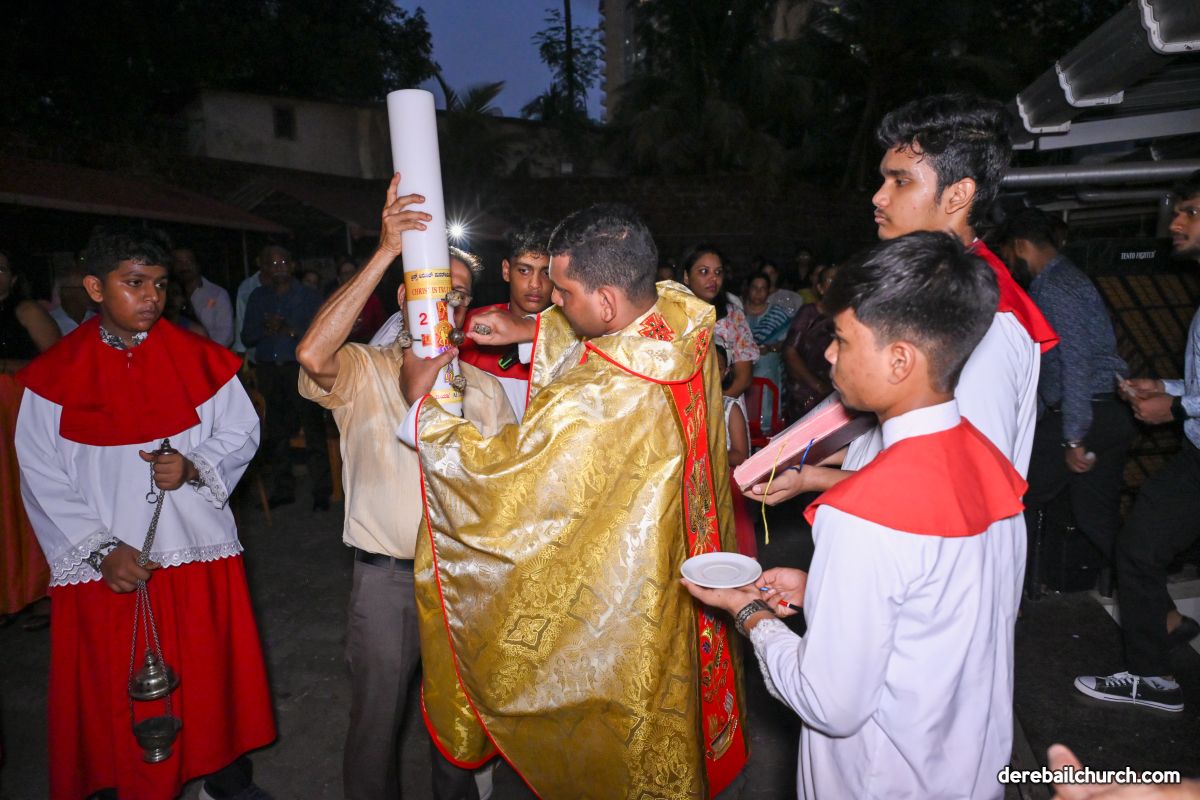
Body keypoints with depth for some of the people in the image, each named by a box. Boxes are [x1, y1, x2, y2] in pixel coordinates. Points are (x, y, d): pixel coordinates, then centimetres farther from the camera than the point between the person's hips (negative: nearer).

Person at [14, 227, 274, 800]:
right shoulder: (53, 375, -1)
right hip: (105, 567, 0)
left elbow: (243, 433, 5)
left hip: (199, 558, 1)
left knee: (213, 679, 11)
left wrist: (194, 465, -15)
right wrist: (100, 549, -10)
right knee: (116, 700, 10)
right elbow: (42, 479, -1)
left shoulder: (199, 359, -1)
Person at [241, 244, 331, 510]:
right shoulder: (258, 297, 16)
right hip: (268, 370, 4)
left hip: (300, 368, -4)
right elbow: (247, 338, 11)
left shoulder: (308, 296, 6)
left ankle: (321, 492, -5)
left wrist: (290, 330, -17)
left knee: (313, 429, -9)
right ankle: (282, 490, 17)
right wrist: (265, 329, -9)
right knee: (276, 433, 6)